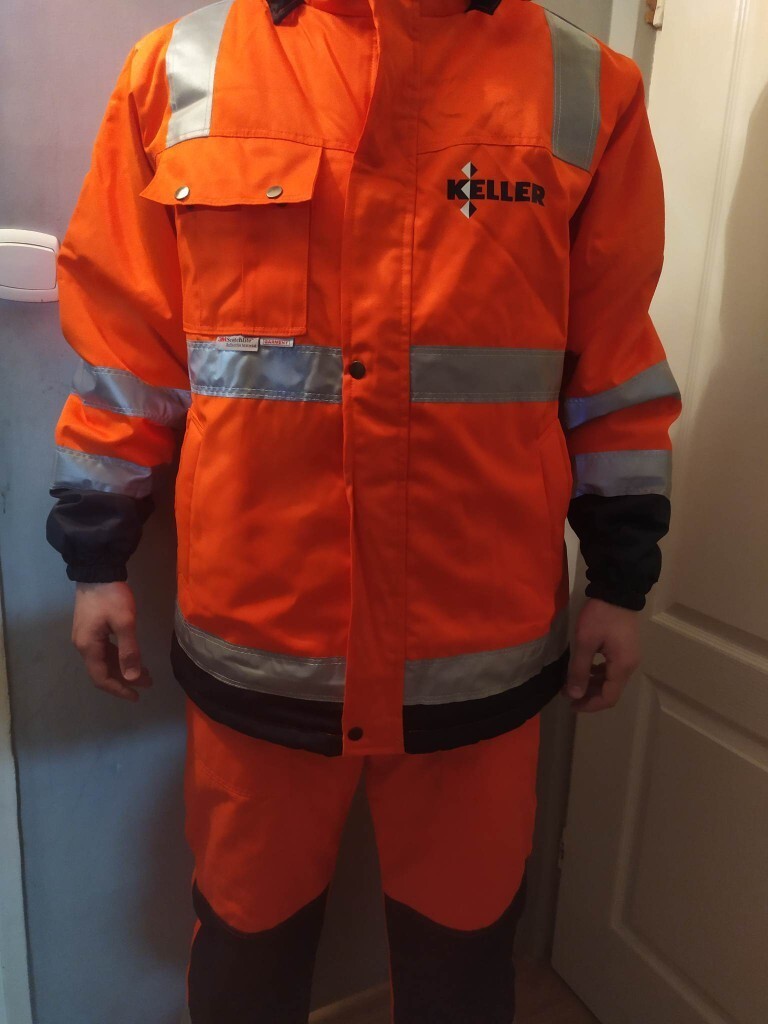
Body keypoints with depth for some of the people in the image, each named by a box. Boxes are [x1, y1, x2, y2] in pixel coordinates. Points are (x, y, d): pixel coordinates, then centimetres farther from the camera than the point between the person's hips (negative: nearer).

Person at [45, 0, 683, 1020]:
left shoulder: (587, 89, 3)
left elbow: (613, 355, 5)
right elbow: (125, 334, 5)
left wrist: (621, 576, 5)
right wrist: (98, 555, 7)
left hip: (483, 646, 1)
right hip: (253, 639, 1)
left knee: (463, 939, 23)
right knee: (248, 933, 24)